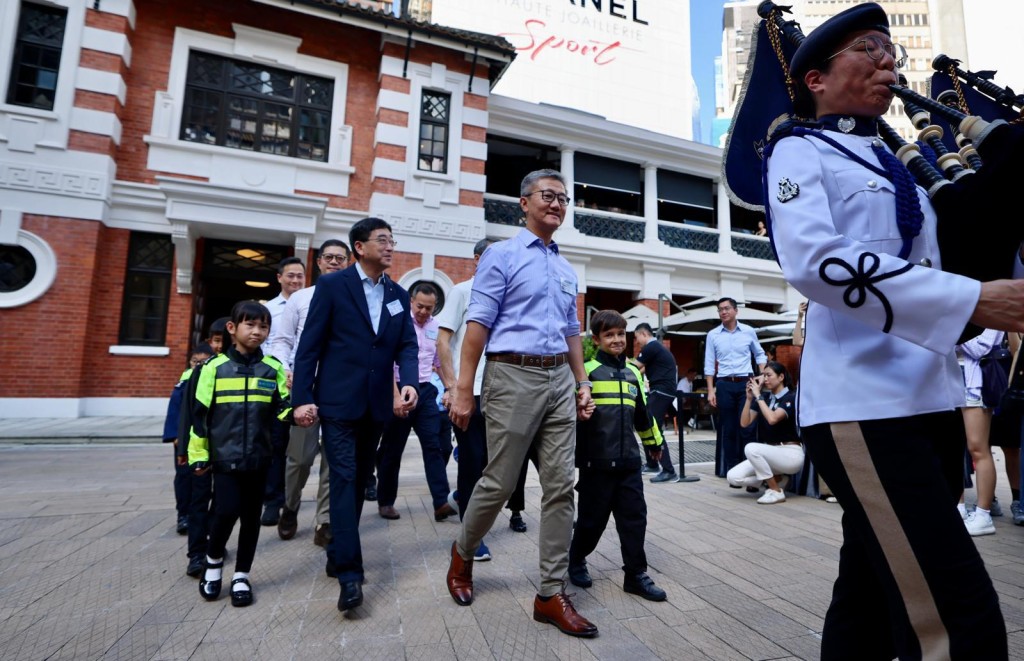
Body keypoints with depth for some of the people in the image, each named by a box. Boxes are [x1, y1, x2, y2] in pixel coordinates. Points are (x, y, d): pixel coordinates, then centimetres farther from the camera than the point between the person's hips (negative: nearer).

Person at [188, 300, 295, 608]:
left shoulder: (273, 368, 2)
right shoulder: (214, 367, -1)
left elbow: (281, 407, -1)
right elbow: (200, 414, 2)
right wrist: (198, 455, 1)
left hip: (259, 457, 2)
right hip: (225, 456, -2)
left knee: (251, 516, 9)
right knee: (226, 510, -7)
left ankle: (241, 576, 26)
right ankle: (213, 560, 24)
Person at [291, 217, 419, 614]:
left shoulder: (399, 295, 11)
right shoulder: (332, 285, -2)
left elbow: (407, 345, 5)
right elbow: (310, 344, -5)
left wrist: (409, 382, -14)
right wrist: (302, 398, -10)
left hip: (377, 404, 5)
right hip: (338, 400, -5)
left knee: (359, 482, 13)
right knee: (343, 480, -7)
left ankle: (337, 555, 30)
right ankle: (350, 572, -2)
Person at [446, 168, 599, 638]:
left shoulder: (567, 270, 19)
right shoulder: (502, 255, -1)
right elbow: (478, 325, -8)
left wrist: (582, 384, 13)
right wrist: (463, 389, -13)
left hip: (559, 380, 6)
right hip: (514, 376, -6)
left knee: (560, 486, 3)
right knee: (499, 482, 3)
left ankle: (552, 594, 15)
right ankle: (462, 555, 31)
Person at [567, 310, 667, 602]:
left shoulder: (633, 372, 13)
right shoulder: (587, 370, -5)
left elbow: (642, 412, 24)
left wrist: (654, 442, 31)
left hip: (629, 460, 5)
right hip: (596, 461, -5)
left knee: (634, 516, 7)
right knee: (592, 517, 7)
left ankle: (636, 574, 20)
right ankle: (576, 560, 31)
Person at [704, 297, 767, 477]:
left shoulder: (749, 331, 4)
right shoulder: (713, 335, 2)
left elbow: (760, 355, 15)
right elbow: (709, 364, 3)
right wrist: (710, 390, -2)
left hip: (746, 383, 0)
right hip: (724, 385, 0)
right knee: (728, 428, 4)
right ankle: (731, 468, 12)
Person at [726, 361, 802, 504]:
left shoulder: (791, 397, -9)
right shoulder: (764, 397, 7)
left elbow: (772, 419, -28)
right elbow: (745, 423, 0)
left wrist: (758, 396, -19)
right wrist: (749, 398, -9)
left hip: (791, 453, -6)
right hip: (770, 454, 6)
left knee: (751, 448, -33)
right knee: (733, 477, -10)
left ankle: (776, 491, -15)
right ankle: (777, 478, 10)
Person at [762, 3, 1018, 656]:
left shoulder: (895, 167, 23)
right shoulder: (800, 149, 1)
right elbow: (813, 258, -18)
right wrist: (971, 299, -20)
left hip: (933, 398, 8)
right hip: (864, 404, -8)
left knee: (871, 599, 16)